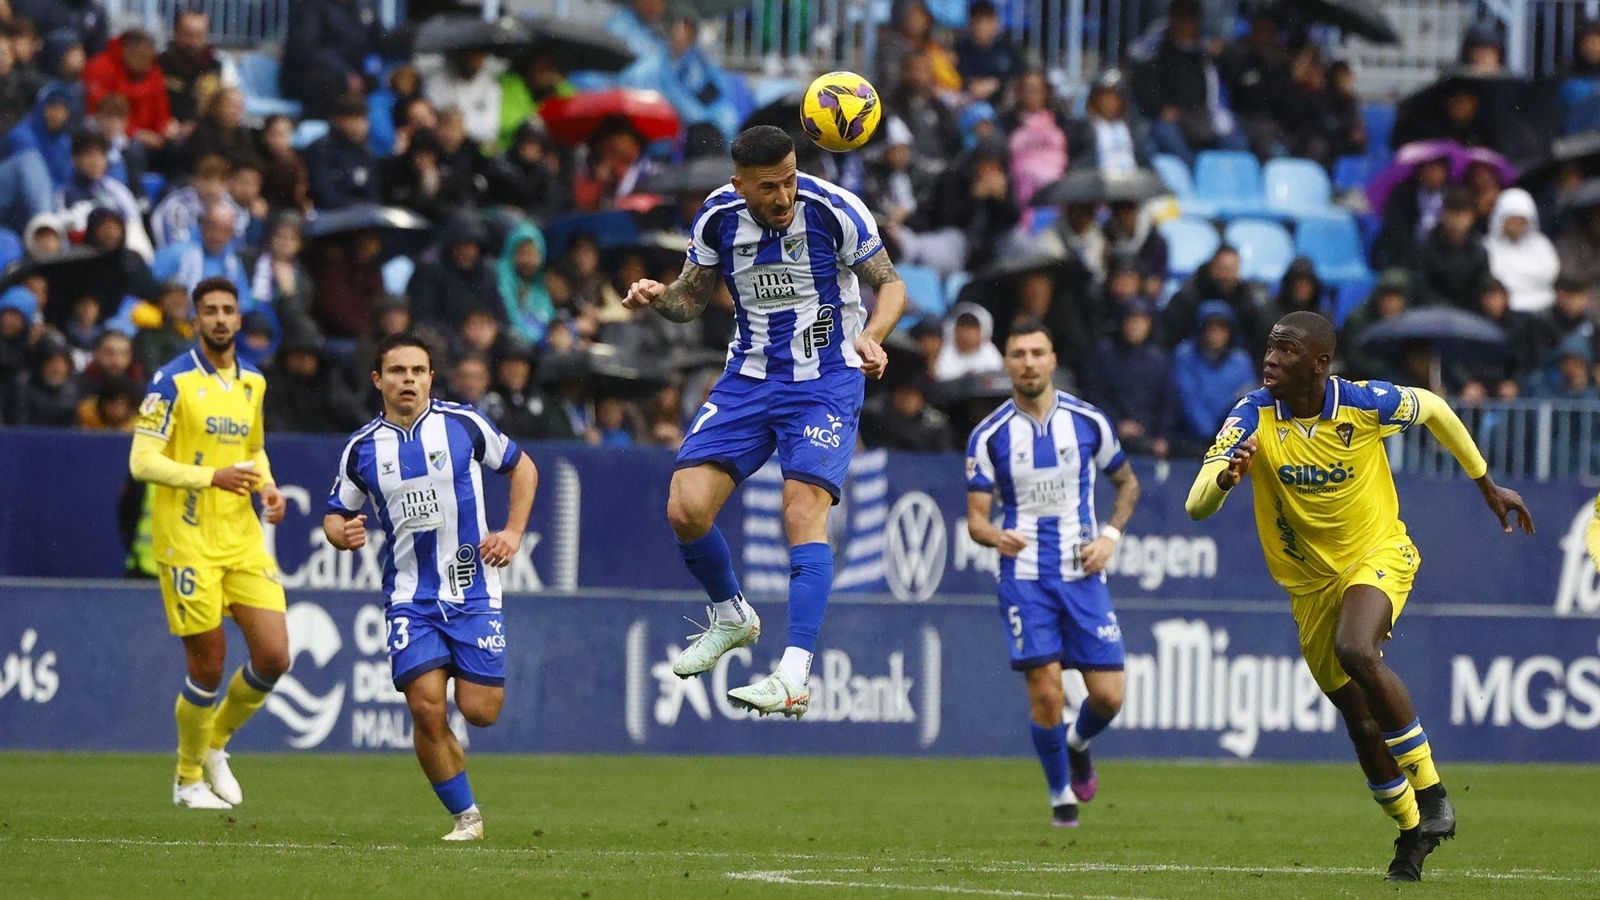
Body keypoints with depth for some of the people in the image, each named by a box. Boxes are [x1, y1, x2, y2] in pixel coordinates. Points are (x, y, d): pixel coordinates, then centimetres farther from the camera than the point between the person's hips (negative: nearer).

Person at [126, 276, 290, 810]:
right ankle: (189, 778, 17)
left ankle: (216, 742, 23)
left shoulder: (252, 384, 11)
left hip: (244, 541, 6)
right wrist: (213, 477, -23)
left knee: (273, 656, -3)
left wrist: (267, 486, 6)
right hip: (188, 542, -6)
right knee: (208, 668, -4)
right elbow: (142, 461, -13)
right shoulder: (173, 382, -8)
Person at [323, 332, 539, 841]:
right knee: (427, 709, -14)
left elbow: (522, 467, 11)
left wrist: (513, 533, 0)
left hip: (473, 589, -1)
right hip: (409, 598, 1)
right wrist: (342, 534, -11)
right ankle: (465, 817, 3)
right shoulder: (362, 448, 2)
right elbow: (336, 514, 13)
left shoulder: (463, 424, -2)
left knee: (480, 712, -7)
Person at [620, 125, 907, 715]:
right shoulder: (718, 217, -3)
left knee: (804, 509, -21)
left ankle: (794, 678, -25)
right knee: (685, 508, -8)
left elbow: (890, 284, -6)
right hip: (749, 376, 4)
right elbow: (692, 299, 11)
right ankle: (730, 617, 21)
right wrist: (658, 297, -12)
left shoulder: (834, 211, -14)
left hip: (827, 379, -4)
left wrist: (871, 337, -26)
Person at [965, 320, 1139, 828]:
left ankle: (1078, 744, 32)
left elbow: (1127, 483, 16)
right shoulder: (989, 436, -3)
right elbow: (976, 519, -2)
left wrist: (1110, 536, 0)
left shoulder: (1088, 422, 1)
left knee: (1108, 695, -4)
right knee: (1045, 690, -12)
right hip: (1024, 575, -1)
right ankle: (1061, 795, 9)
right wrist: (995, 536, -25)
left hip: (1083, 574, 2)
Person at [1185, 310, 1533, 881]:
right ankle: (1412, 830, 32)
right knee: (1361, 721, 8)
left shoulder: (1365, 404, -18)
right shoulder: (1252, 417, -16)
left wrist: (1487, 485, 13)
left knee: (1355, 651, -33)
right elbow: (1196, 507, -23)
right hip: (1310, 580, 3)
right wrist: (1224, 478, -47)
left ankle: (1431, 791, -20)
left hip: (1378, 554, -3)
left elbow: (1434, 409, 4)